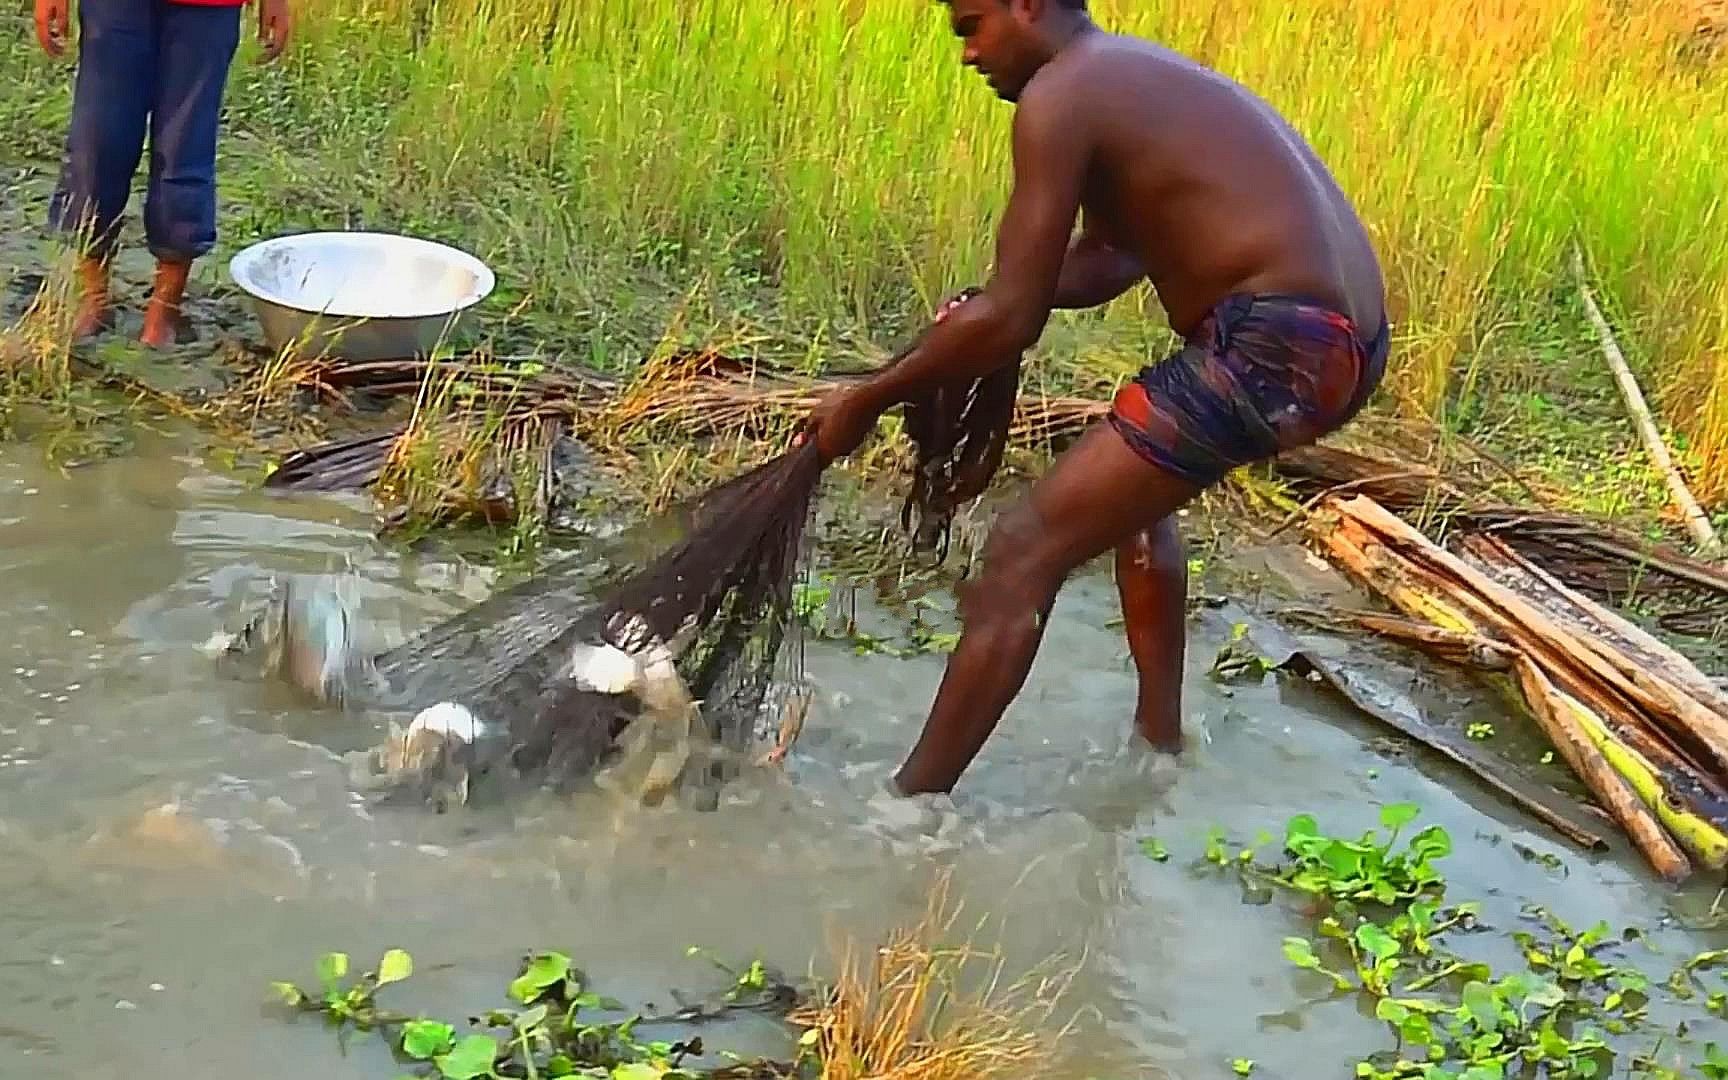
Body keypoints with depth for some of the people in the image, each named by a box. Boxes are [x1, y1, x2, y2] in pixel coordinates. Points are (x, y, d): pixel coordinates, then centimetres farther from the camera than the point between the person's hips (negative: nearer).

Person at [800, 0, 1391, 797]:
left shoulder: (1061, 94, -9)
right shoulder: (1131, 76, 21)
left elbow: (1010, 323, -12)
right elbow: (1110, 260, 27)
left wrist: (866, 401, -1)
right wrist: (980, 306, 13)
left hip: (1273, 345, -10)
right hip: (1340, 341, 10)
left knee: (1024, 554, -7)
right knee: (1132, 480, 34)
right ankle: (1159, 743, 40)